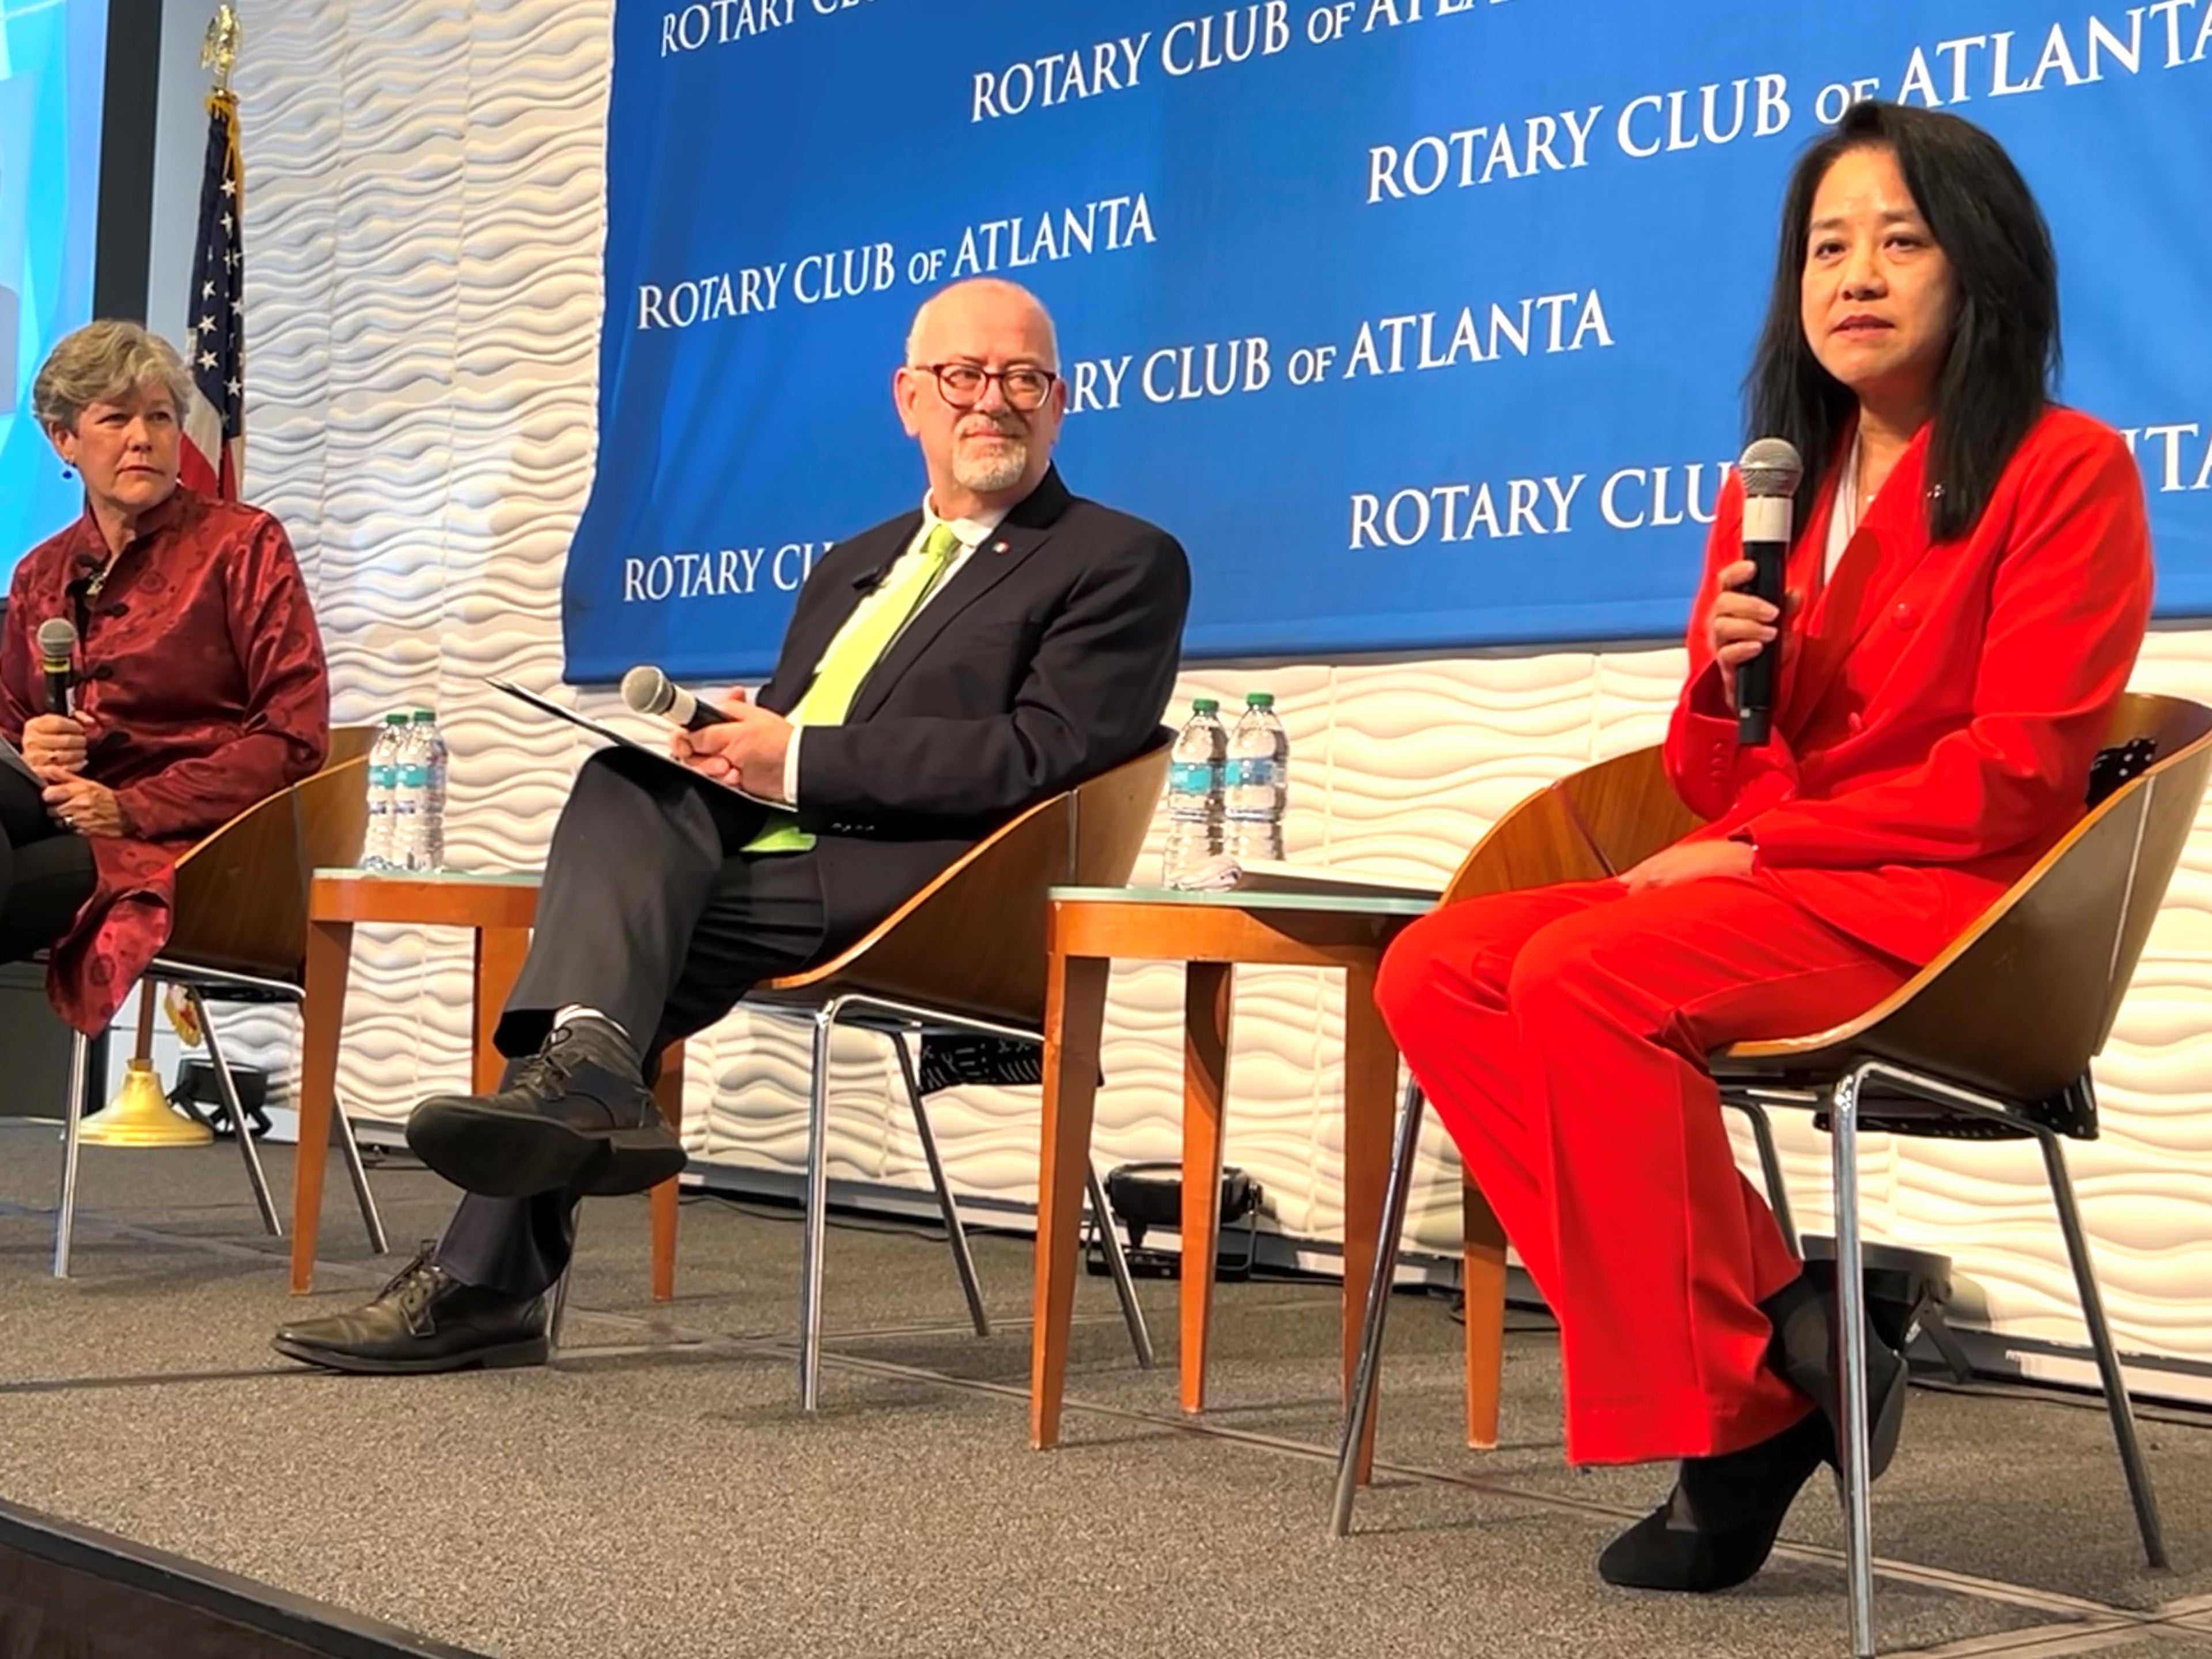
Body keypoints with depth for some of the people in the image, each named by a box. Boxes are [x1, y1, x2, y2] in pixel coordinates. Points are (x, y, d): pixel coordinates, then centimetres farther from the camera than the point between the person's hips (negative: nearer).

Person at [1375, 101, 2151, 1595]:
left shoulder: (2065, 469, -3)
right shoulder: (1777, 487, 16)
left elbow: (2016, 776, -11)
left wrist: (1759, 848, -13)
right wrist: (1724, 684, -6)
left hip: (1955, 916, -7)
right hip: (1774, 904, 7)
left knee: (1581, 977, -30)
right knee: (1436, 968, -15)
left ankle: (1728, 1415, -16)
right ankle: (1780, 1343, -17)